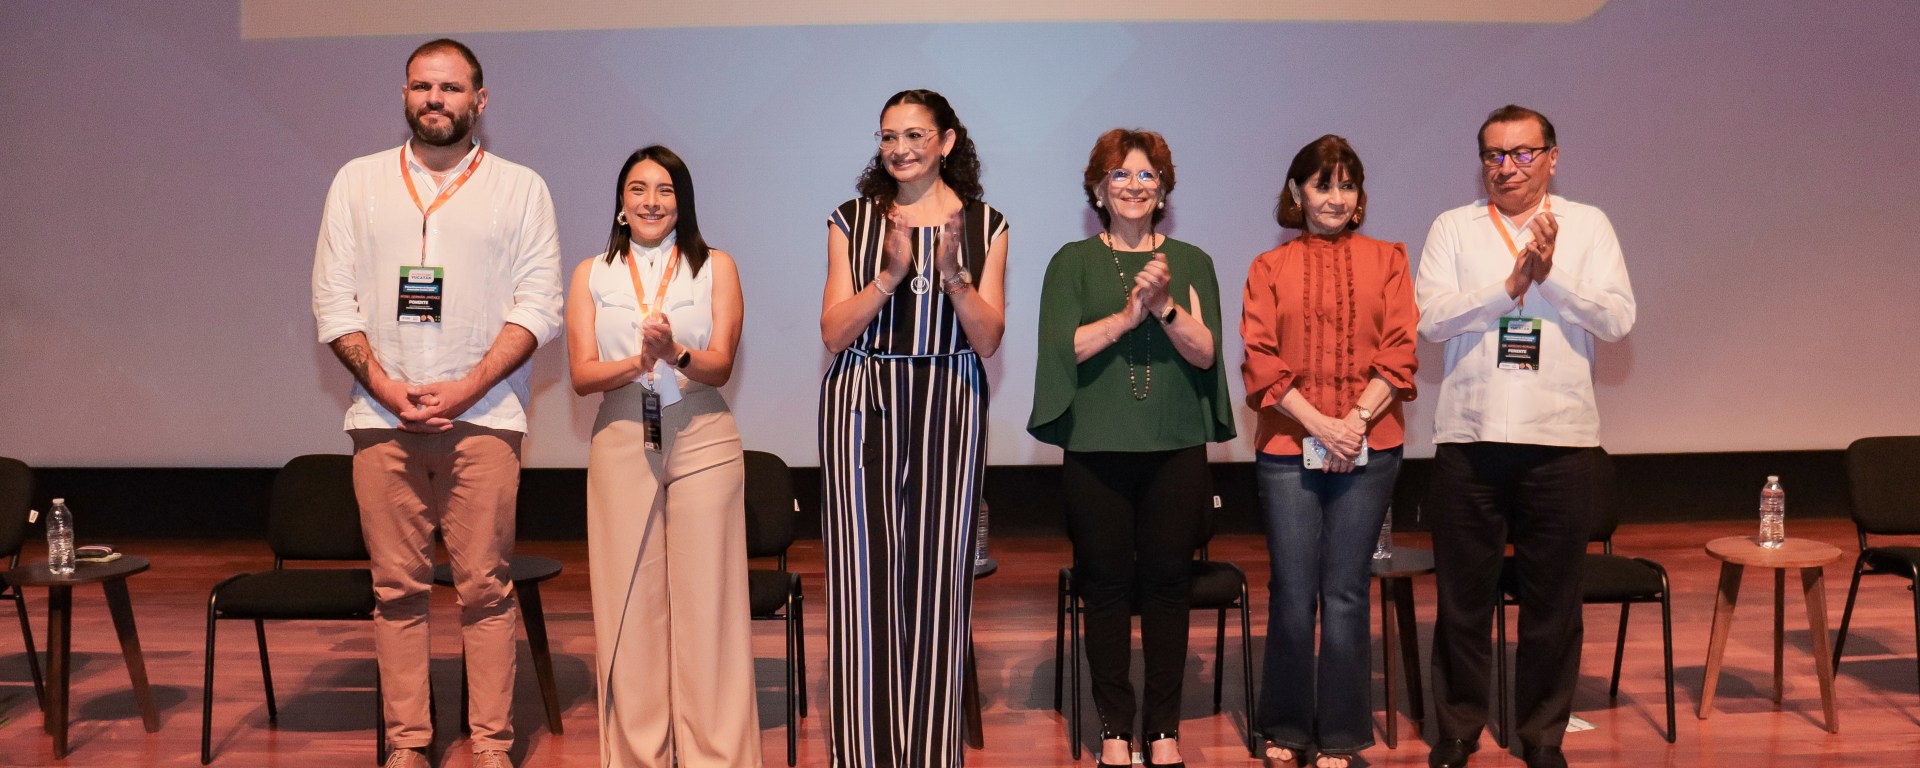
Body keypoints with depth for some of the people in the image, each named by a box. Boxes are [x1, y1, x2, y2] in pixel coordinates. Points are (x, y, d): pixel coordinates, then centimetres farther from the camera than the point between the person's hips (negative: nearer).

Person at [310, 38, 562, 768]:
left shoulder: (520, 188, 7)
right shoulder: (357, 182, 13)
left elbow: (539, 305, -1)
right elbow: (333, 302, 8)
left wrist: (466, 389, -11)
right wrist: (385, 387, -7)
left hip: (482, 415, -2)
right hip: (382, 416, 2)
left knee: (485, 588, -1)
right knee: (397, 588, 4)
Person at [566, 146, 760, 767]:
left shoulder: (715, 267, 6)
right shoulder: (592, 274, 10)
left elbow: (720, 365, -2)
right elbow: (582, 375, 1)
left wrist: (676, 353, -23)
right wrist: (639, 362, -18)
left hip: (702, 442, -1)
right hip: (620, 443, 1)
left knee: (706, 598, -4)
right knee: (628, 600, 1)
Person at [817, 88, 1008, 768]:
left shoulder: (985, 226, 8)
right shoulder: (853, 220, 8)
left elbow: (988, 340, 2)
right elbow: (834, 333, 1)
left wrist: (954, 272, -13)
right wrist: (891, 272, -12)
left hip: (948, 407, 0)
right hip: (862, 405, 0)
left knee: (936, 577, 0)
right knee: (863, 578, -2)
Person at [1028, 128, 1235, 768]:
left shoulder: (1190, 263, 9)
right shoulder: (1073, 264, 5)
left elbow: (1205, 353, 0)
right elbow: (1063, 348, -7)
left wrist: (1166, 305, -16)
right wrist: (1129, 313, -17)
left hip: (1176, 450, 1)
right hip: (1096, 450, -1)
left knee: (1167, 584, 4)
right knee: (1106, 586, 3)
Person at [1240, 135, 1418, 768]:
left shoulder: (1386, 260, 10)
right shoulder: (1270, 268, 9)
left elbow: (1399, 352, 2)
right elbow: (1261, 361, 0)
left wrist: (1356, 418, -12)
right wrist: (1319, 422, -11)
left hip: (1368, 449, 0)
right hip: (1289, 447, 0)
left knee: (1345, 593, 2)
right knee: (1292, 592, 1)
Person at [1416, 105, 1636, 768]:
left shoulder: (1588, 227, 8)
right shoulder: (1453, 228, 7)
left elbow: (1618, 319, -3)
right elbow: (1431, 317, -6)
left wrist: (1549, 273, -14)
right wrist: (1512, 282, -13)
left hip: (1561, 439, 0)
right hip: (1470, 438, 0)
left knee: (1553, 599, 7)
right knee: (1462, 595, 6)